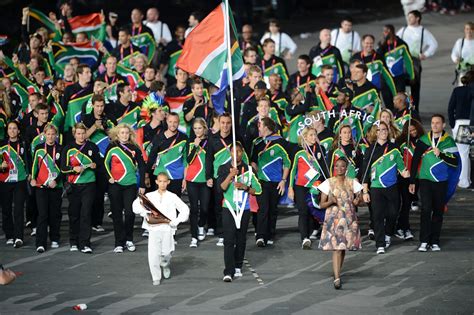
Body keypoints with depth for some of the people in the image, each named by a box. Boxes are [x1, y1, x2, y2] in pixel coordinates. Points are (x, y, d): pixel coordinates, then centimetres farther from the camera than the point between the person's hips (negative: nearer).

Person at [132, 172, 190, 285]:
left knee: (166, 253, -6)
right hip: (153, 228, 0)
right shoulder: (150, 196, 7)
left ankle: (166, 266, 29)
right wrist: (145, 213, -14)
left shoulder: (172, 197, 6)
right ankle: (156, 277, 5)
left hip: (167, 228, 0)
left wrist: (176, 221, -5)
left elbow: (185, 210, 5)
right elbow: (136, 205, 0)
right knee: (153, 255, -9)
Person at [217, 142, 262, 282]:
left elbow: (258, 190, 5)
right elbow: (221, 187, -10)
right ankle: (228, 272, -14)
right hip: (229, 209, -2)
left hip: (244, 209, 2)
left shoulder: (249, 170, 4)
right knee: (229, 240, -10)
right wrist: (231, 175, -22)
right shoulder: (223, 169, 1)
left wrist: (245, 187, -11)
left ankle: (238, 267, 25)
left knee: (241, 239, 10)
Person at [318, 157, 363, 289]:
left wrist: (357, 202, -11)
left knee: (343, 248, 8)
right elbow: (321, 204, 2)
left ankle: (337, 273, 25)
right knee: (336, 248, -12)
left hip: (349, 219, 3)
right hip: (333, 219, -3)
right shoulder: (328, 183, 0)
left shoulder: (353, 183, 6)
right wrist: (331, 202, -19)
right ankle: (337, 278, -16)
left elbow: (359, 199, 12)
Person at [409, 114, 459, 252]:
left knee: (438, 211, 5)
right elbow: (415, 161, 8)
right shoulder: (423, 140, 4)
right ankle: (424, 241, -11)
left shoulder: (449, 141, 3)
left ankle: (435, 242, 13)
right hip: (425, 180, -1)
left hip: (441, 182, 1)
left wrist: (441, 155, -18)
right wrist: (412, 181, 7)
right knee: (426, 209, -12)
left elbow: (455, 162, -4)